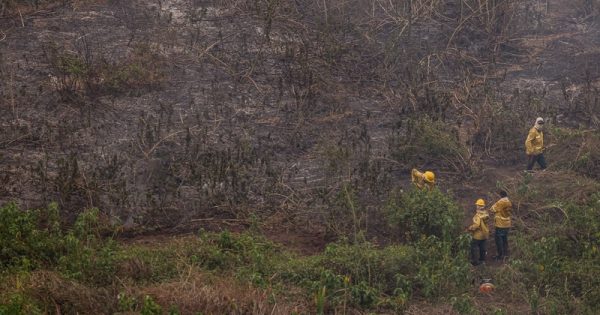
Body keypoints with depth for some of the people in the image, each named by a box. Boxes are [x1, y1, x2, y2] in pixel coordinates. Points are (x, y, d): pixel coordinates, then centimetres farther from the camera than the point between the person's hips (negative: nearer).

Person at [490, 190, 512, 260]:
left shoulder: (501, 202, -20)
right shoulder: (509, 202, 7)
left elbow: (492, 209, -13)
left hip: (500, 224, -8)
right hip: (507, 224, 8)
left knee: (498, 239, 0)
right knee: (504, 239, 18)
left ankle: (500, 255, 2)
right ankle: (505, 253, 25)